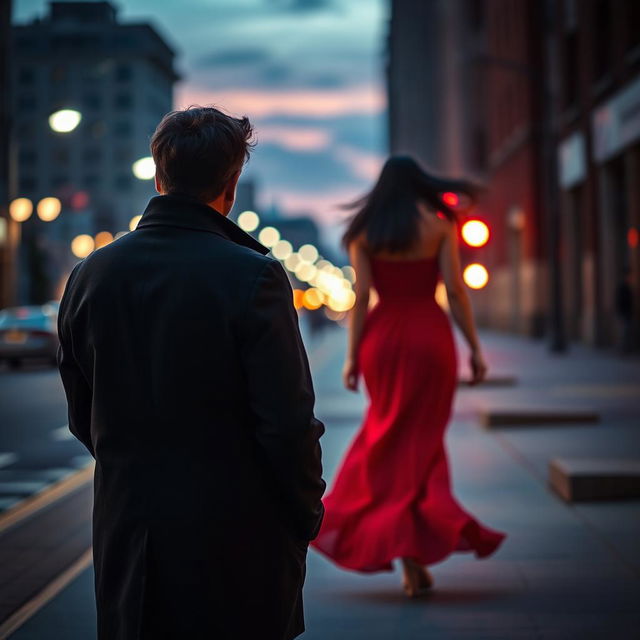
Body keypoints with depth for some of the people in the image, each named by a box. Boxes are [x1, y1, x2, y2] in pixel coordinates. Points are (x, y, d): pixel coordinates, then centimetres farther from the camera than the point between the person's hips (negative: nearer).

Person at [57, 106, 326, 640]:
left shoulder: (89, 276, -1)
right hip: (238, 536, -4)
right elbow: (288, 421, -15)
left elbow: (83, 418, 7)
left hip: (128, 537, 4)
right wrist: (307, 516, 0)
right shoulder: (254, 277, -16)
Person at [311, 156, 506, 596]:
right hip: (430, 335, -1)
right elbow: (455, 289, -5)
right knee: (420, 438, 9)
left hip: (382, 336, 2)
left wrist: (352, 355, 0)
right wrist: (474, 346, -1)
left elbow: (361, 297, -2)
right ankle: (415, 542, 5)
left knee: (389, 432, 14)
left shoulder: (365, 232, 4)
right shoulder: (440, 223, 1)